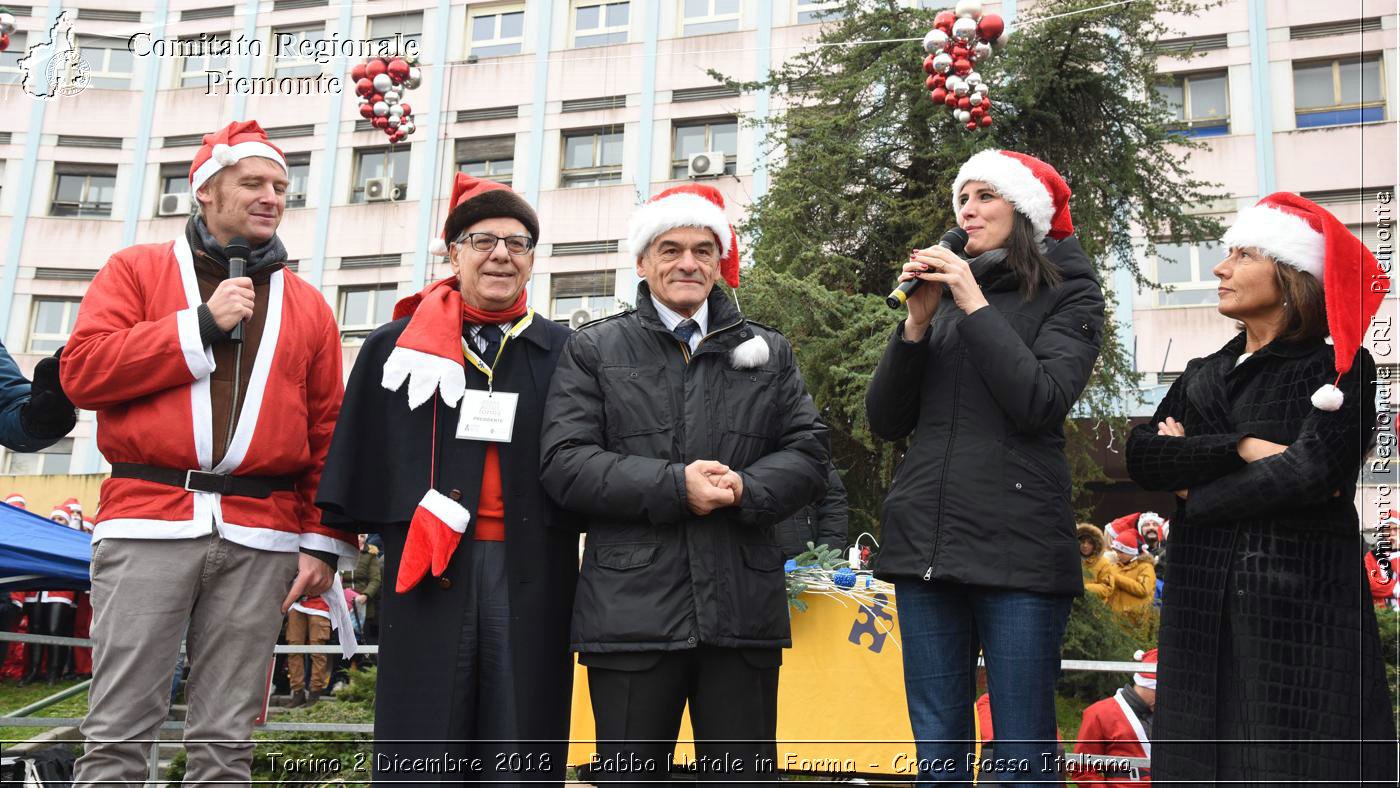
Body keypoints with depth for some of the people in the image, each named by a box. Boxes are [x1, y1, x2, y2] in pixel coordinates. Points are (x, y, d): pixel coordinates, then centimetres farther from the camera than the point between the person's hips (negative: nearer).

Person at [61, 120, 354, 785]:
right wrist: (201, 324, -6)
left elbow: (327, 434, 12)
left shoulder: (307, 305, 17)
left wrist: (323, 542, 4)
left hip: (260, 543, 2)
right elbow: (81, 371, -3)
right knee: (118, 732, -2)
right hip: (148, 527, -1)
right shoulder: (137, 270, 12)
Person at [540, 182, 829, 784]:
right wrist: (674, 485, -14)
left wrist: (746, 487, -12)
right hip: (631, 612, -2)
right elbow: (565, 463, -3)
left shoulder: (768, 352, 16)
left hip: (745, 611, 2)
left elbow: (807, 453, 8)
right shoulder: (593, 350, 8)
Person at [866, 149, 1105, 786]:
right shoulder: (943, 291, 17)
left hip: (1018, 544, -4)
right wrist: (918, 322, -2)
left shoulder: (1069, 295, 6)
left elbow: (1041, 403, -12)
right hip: (924, 540, 4)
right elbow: (886, 421, 10)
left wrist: (975, 306, -8)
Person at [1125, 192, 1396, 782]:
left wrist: (1193, 489, -5)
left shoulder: (1341, 369, 0)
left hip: (1302, 606, -5)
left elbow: (1310, 474, -16)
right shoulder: (1203, 375, 15)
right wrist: (1241, 448, -13)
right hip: (1202, 604, 5)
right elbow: (1141, 457, 0)